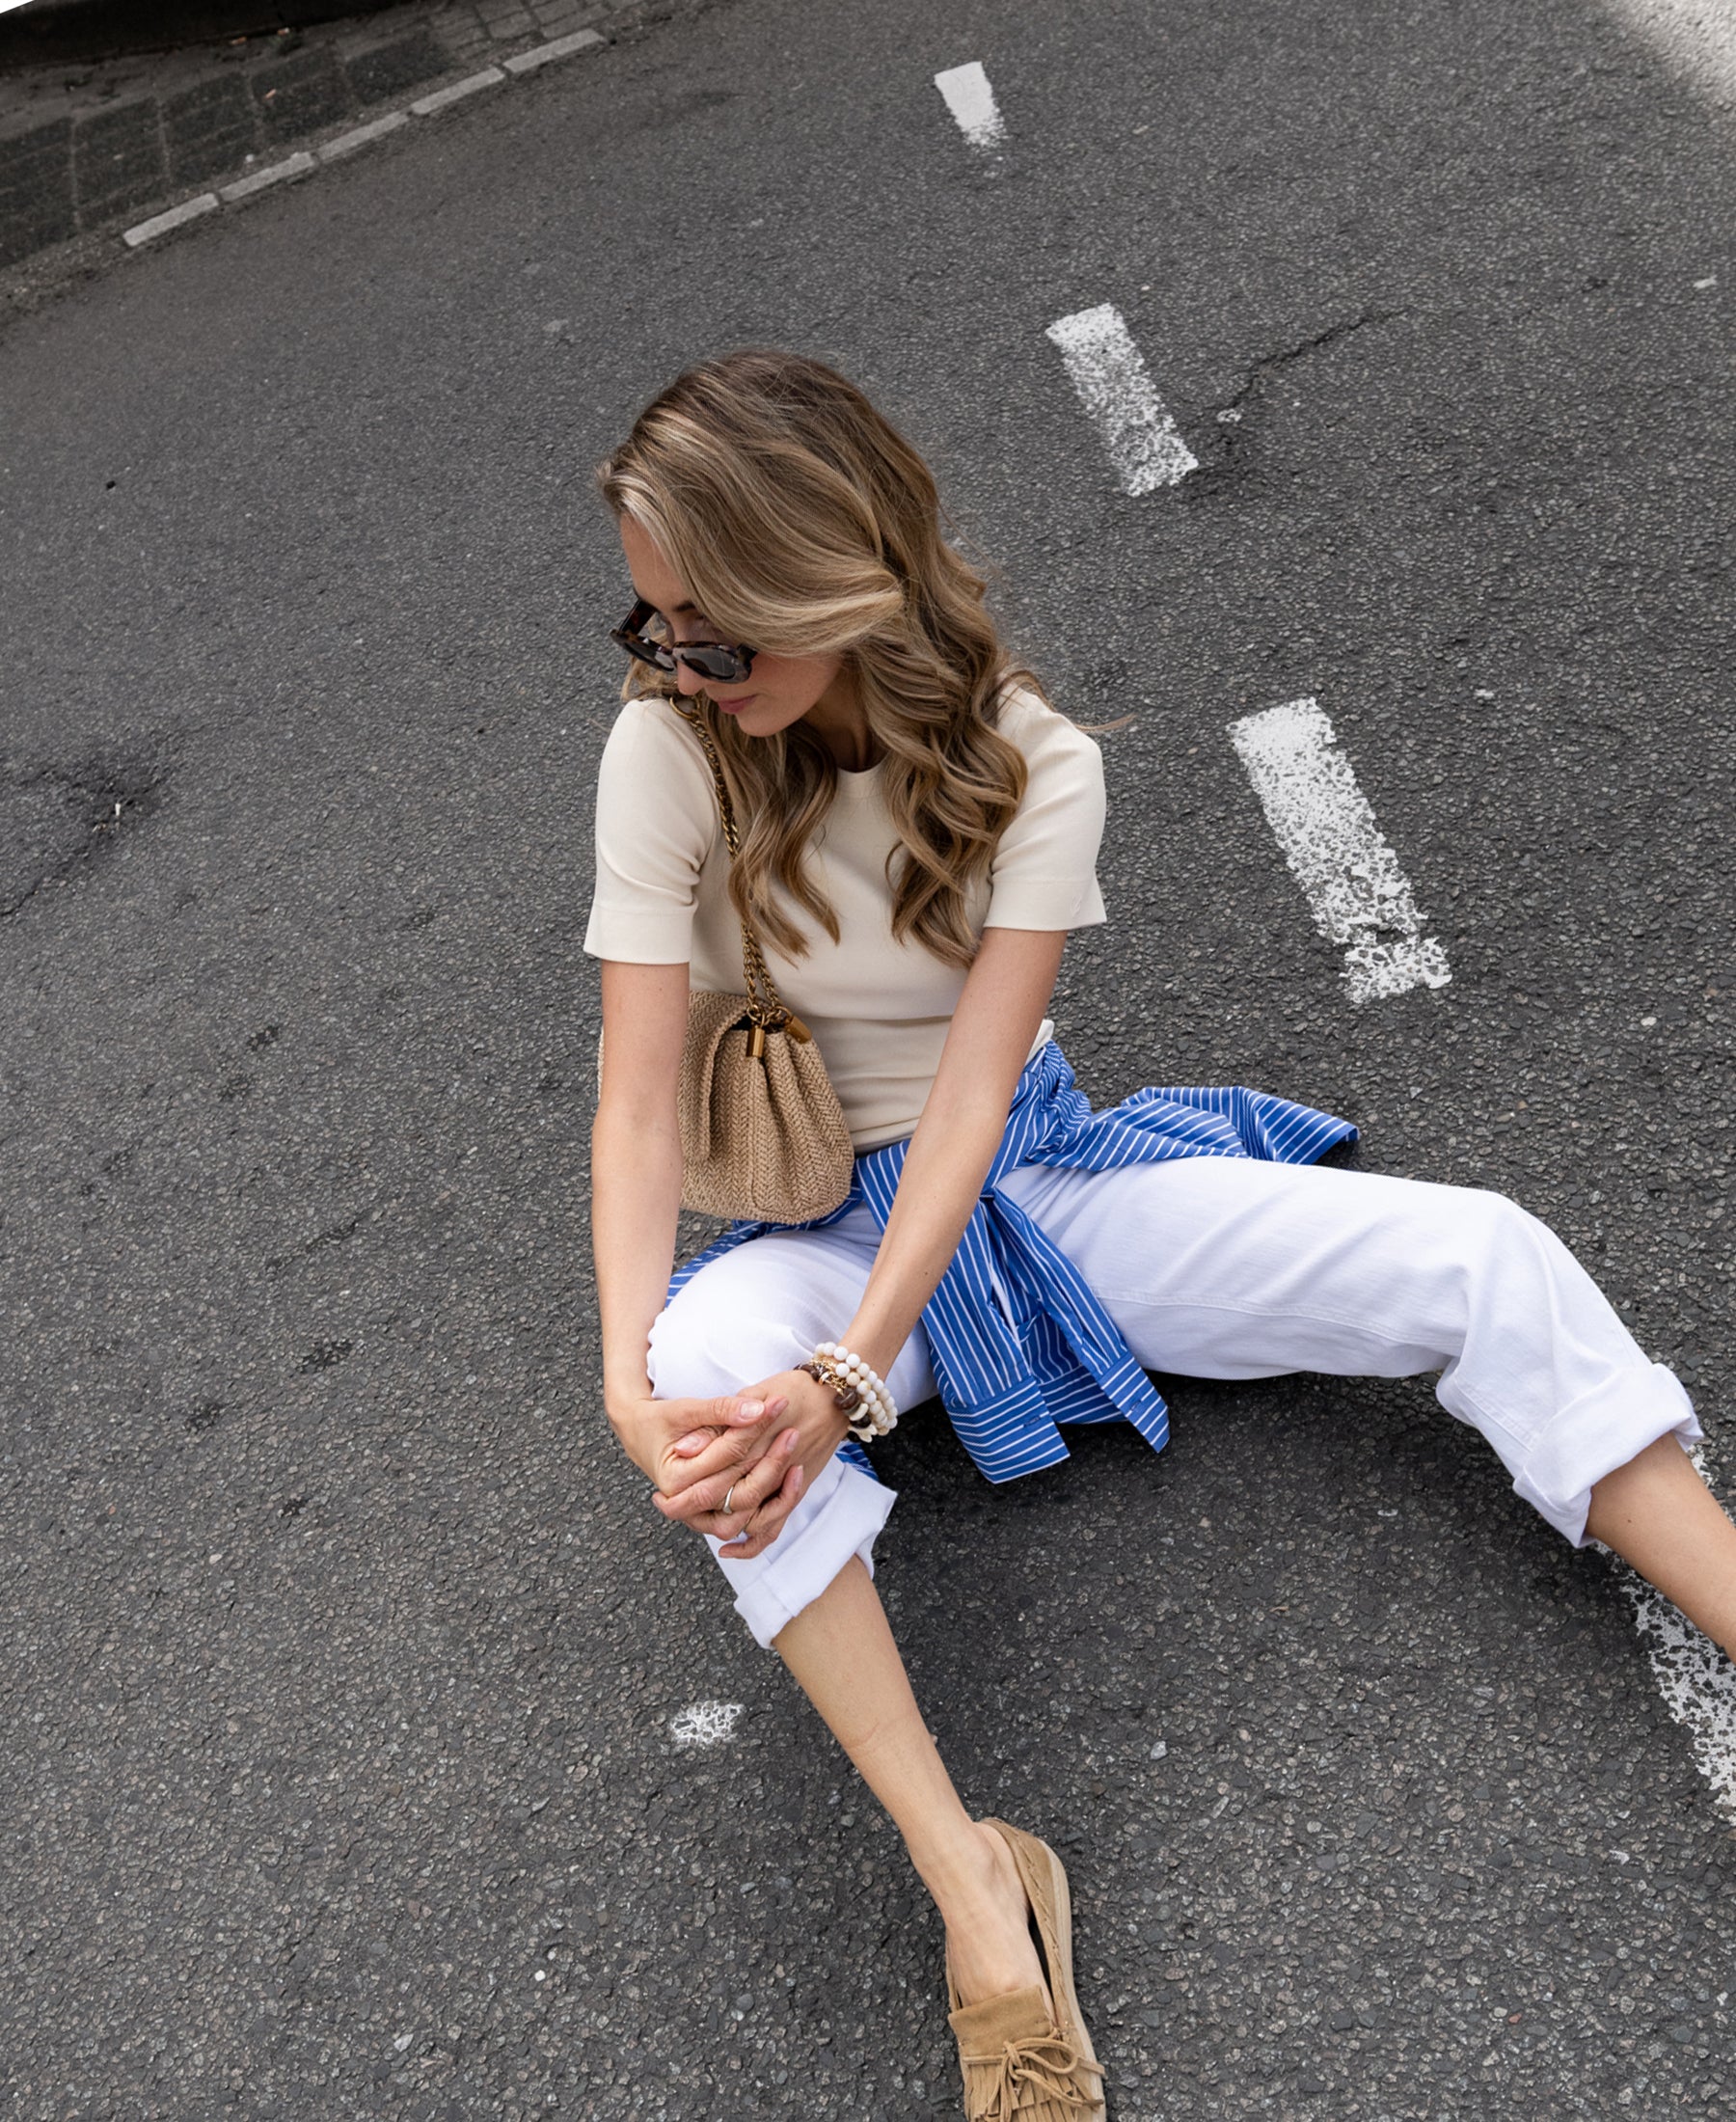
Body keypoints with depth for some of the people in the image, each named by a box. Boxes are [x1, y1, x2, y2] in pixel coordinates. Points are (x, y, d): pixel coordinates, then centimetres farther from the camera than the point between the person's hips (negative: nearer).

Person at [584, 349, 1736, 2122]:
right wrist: (631, 1379, -32)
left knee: (1483, 1260, -16)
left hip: (1027, 1180, 1)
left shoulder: (1032, 763, -14)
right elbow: (638, 1103, -17)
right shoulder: (670, 750, -13)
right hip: (820, 1225, -1)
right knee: (715, 1348, -38)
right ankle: (975, 1883, -33)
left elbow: (970, 1098, -23)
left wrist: (842, 1378, -35)